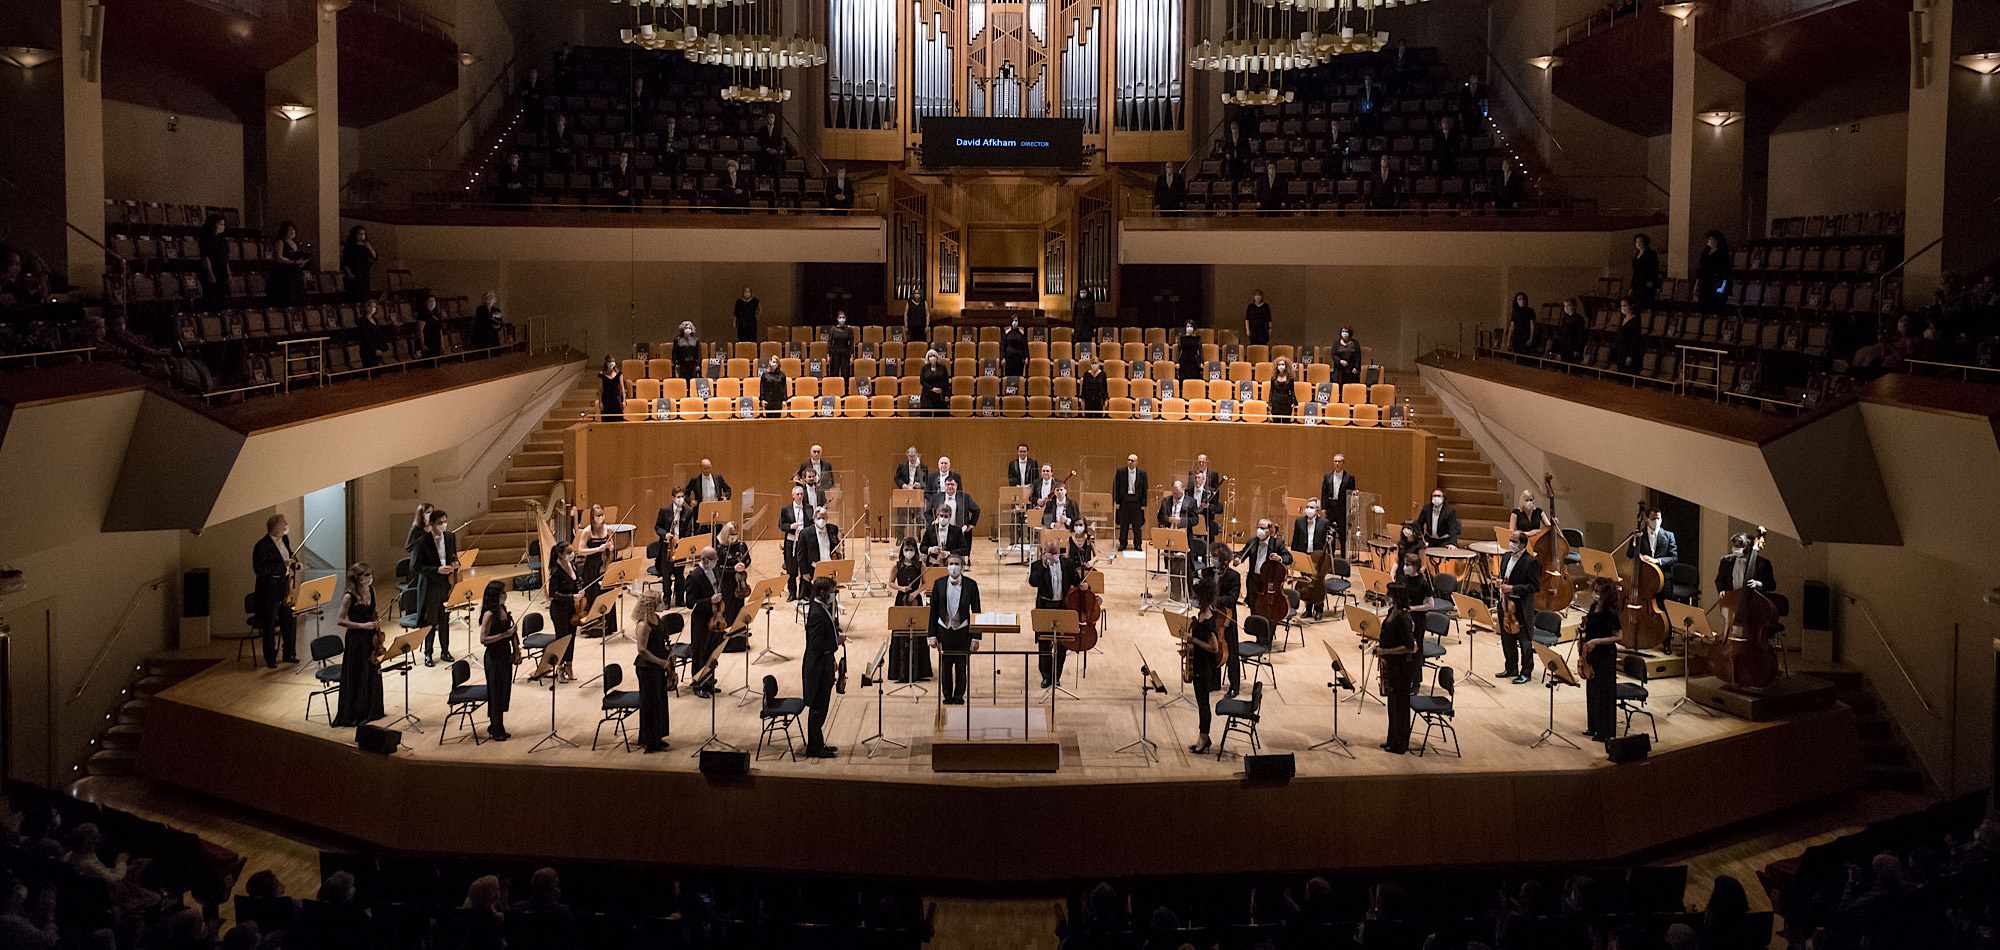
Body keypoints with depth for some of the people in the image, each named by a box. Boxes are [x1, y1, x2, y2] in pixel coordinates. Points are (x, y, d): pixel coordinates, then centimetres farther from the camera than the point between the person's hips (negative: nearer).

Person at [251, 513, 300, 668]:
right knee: (270, 626, 2)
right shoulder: (262, 546, -19)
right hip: (269, 590, -8)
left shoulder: (284, 539, 5)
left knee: (290, 620, 13)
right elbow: (259, 569, -25)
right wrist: (282, 565, -26)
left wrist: (295, 563, 3)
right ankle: (270, 659, 13)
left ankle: (289, 654, 27)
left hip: (285, 586, 8)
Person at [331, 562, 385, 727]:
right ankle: (353, 715, 13)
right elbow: (340, 620, -18)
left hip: (371, 639, 7)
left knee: (373, 674, 15)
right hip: (356, 640, -7)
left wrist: (377, 624, 4)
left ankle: (371, 710, 29)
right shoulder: (349, 596, -17)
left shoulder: (371, 591, 4)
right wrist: (362, 625, -22)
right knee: (356, 678, 1)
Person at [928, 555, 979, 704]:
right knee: (945, 666, 4)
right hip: (944, 630, 1)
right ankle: (947, 696, 18)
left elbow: (976, 611, 1)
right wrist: (932, 635, 0)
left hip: (963, 631, -1)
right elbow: (933, 611, 5)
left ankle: (959, 696, 19)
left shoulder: (971, 585, -1)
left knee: (962, 667, 4)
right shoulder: (939, 584, 3)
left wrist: (976, 636, -3)